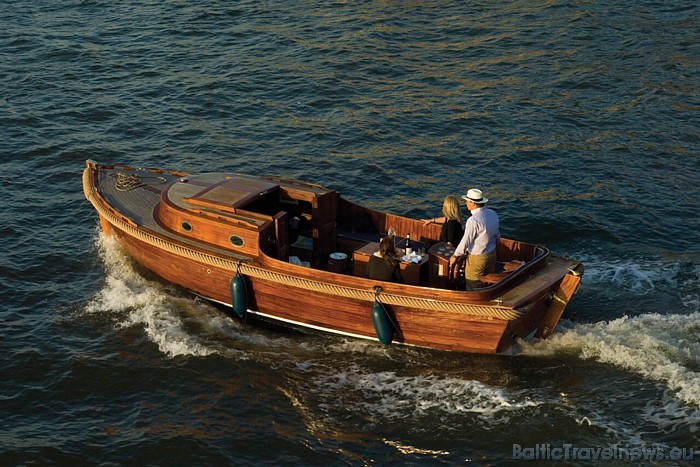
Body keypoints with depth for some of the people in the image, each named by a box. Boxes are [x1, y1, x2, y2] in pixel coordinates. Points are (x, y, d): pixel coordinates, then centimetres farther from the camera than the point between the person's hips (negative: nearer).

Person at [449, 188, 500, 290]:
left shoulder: (473, 221, -28)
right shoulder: (493, 214, -4)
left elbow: (465, 241, -20)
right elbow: (497, 236, 8)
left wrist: (455, 256, -6)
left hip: (477, 259, -8)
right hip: (492, 254, 8)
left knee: (473, 287, 7)